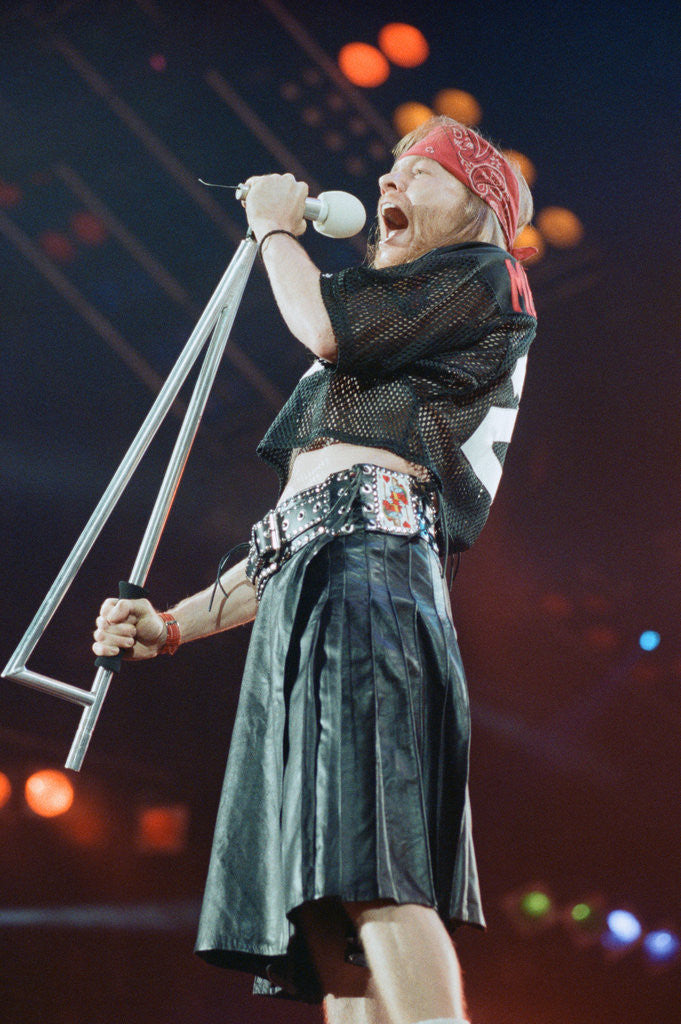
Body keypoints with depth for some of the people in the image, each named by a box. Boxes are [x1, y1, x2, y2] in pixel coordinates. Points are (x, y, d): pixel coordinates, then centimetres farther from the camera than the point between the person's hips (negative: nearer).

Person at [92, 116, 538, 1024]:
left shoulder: (480, 277, 13)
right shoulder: (367, 369, 35)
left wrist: (277, 227, 15)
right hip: (304, 599, 9)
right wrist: (174, 625, 20)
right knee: (327, 912, -4)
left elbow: (324, 326, -4)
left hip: (371, 563, -9)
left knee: (372, 876, -25)